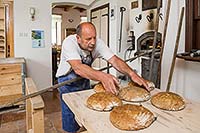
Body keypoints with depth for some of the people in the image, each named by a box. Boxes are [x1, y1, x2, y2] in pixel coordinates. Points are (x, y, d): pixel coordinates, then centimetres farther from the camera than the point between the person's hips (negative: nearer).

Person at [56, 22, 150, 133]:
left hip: (84, 79, 4)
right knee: (70, 113, -3)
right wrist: (102, 76, -59)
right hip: (67, 79, -3)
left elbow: (114, 60, -28)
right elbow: (77, 68, -45)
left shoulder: (97, 43, -20)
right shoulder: (69, 43, -31)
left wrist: (132, 73, -45)